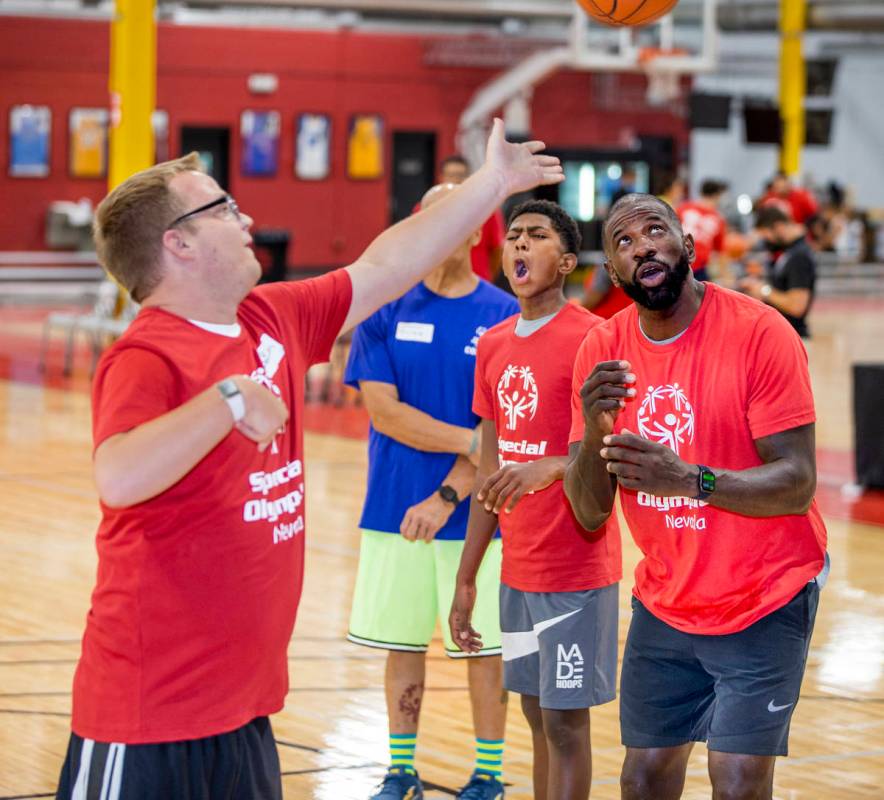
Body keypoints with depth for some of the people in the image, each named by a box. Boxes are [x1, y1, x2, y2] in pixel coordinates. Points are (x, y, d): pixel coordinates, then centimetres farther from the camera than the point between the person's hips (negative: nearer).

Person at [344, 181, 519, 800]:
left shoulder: (504, 316, -3)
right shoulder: (385, 312, 3)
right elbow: (383, 410, -6)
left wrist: (448, 497, -17)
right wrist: (468, 440, -15)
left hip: (475, 516, -2)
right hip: (395, 512, 2)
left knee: (483, 645, 4)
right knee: (402, 642, 9)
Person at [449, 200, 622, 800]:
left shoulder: (590, 338, -11)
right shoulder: (494, 346, 11)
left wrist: (551, 467, -35)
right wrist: (466, 579, 15)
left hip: (576, 569, -7)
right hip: (517, 570, 7)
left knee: (565, 722, -4)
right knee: (539, 717, 13)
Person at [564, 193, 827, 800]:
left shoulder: (760, 334, -18)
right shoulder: (603, 350, -4)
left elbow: (797, 484, -22)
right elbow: (589, 513, -5)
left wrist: (691, 480, -37)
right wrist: (594, 430, -25)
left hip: (763, 604, -5)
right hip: (664, 606, 5)